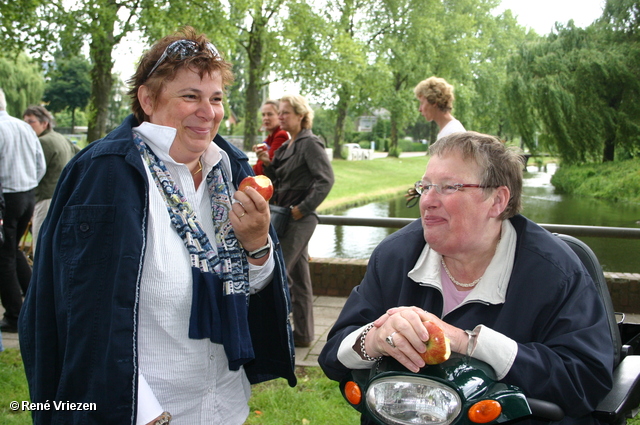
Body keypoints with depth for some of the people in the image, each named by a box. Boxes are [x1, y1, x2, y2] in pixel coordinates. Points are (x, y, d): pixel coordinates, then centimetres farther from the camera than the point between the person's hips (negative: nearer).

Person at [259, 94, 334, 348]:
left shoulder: (310, 144, -11)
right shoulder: (286, 146, 16)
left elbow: (326, 179, -19)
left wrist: (303, 208, -18)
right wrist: (268, 163, 2)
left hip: (299, 219, -9)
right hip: (285, 216, 9)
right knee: (298, 275, 12)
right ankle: (303, 333, 20)